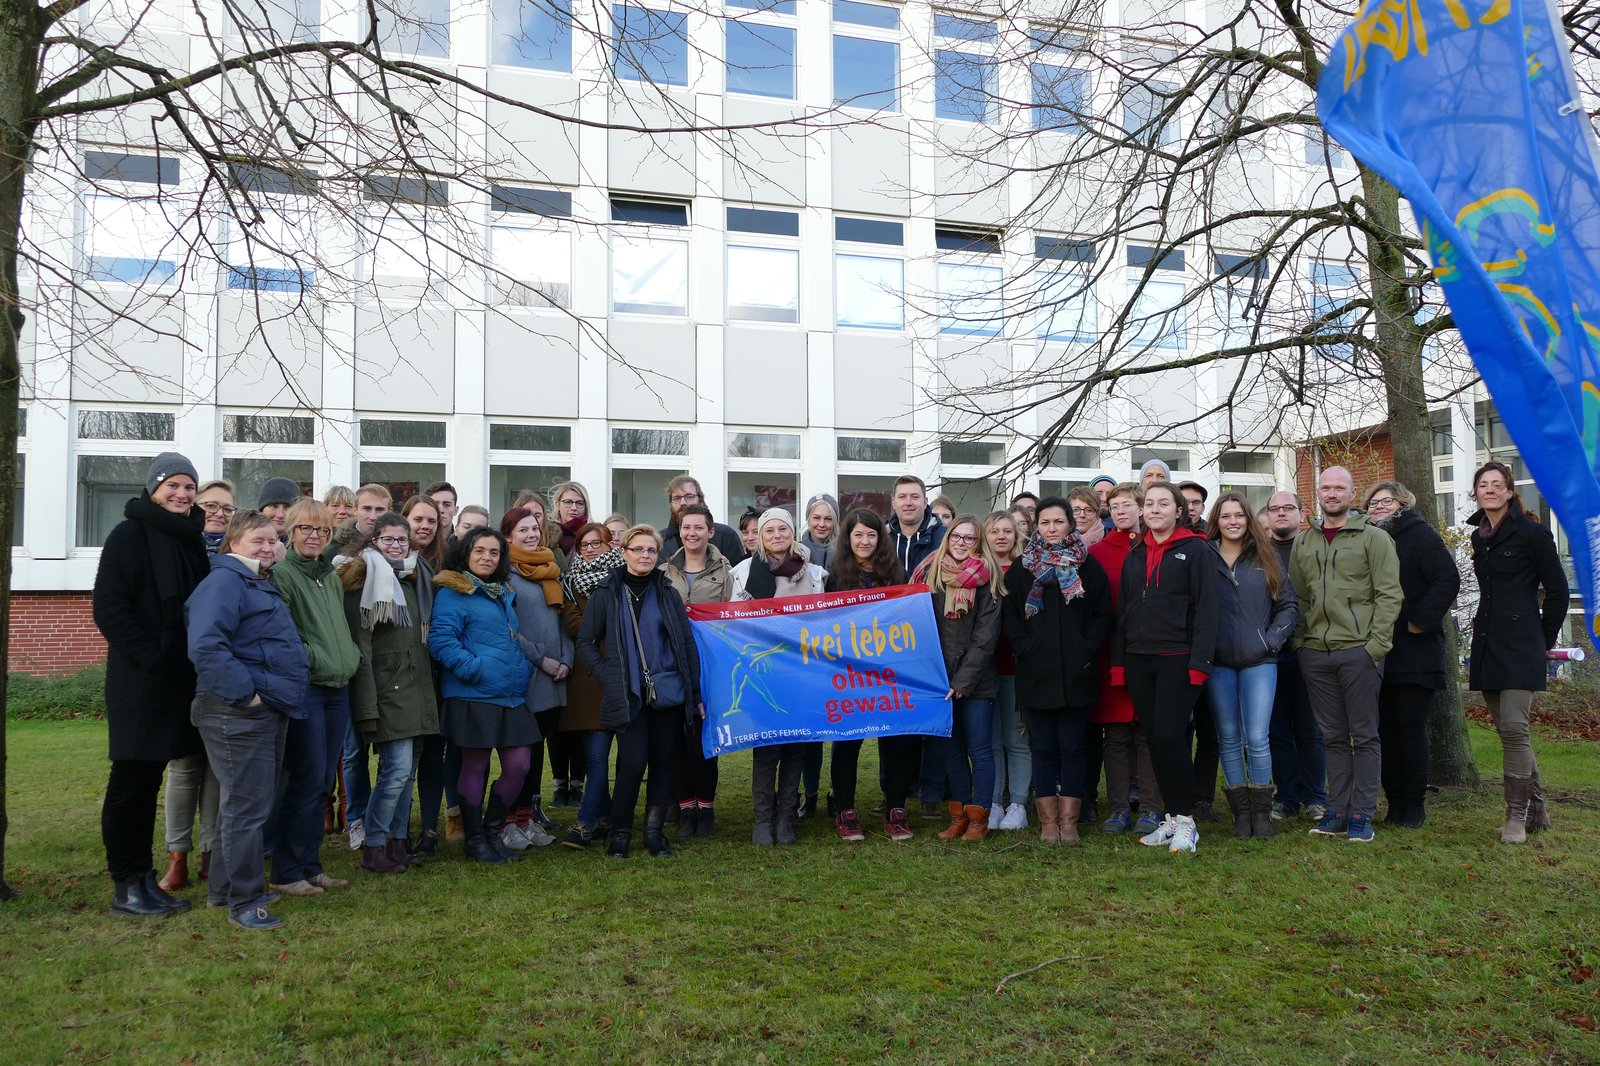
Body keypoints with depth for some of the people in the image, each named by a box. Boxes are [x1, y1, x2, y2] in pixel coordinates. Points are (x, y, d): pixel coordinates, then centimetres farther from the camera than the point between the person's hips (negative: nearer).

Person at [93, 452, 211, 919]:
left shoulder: (191, 540, 14)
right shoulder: (130, 535, -7)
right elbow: (108, 607, -13)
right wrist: (149, 656, -18)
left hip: (177, 681, 7)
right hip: (140, 682, -7)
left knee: (148, 781, 13)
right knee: (131, 781, 0)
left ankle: (144, 878, 20)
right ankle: (125, 886, 10)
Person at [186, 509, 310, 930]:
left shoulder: (260, 586, 20)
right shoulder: (223, 582, -12)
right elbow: (205, 647, -25)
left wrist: (282, 696, 19)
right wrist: (244, 693, -23)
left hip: (269, 712, 10)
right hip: (238, 716, -10)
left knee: (249, 804, 18)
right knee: (247, 807, -5)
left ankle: (224, 888, 30)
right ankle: (244, 902, 4)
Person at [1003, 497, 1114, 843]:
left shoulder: (1088, 564, 6)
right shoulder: (1023, 566, 8)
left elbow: (1104, 614, 5)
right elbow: (1009, 614, 6)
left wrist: (1088, 648, -6)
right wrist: (1025, 648, -5)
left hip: (1077, 672, 0)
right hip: (1037, 673, 1)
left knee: (1072, 747, 4)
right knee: (1043, 748, 5)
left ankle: (1068, 822, 10)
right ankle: (1048, 821, 12)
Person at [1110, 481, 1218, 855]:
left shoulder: (1194, 550, -1)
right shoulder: (1134, 556, 15)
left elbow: (1205, 607, -7)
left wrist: (1199, 662, -14)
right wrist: (1118, 662, 9)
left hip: (1177, 659, -5)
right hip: (1138, 661, 5)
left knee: (1169, 737, -10)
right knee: (1155, 740, 6)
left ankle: (1186, 819, 3)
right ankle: (1171, 817, 16)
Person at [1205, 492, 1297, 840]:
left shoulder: (1266, 558, 6)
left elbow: (1287, 605, 8)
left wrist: (1272, 640, -2)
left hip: (1258, 660, 0)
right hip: (1217, 662, 1)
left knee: (1257, 738, -6)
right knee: (1229, 738, 6)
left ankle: (1262, 810, 10)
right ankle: (1241, 811, 17)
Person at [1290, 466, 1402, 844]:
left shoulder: (1374, 538, 0)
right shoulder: (1303, 542, 13)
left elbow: (1389, 595, -5)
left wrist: (1376, 645, -11)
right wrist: (1300, 642, 6)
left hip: (1358, 651, -4)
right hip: (1315, 654, 4)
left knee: (1364, 736, 2)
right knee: (1333, 737, 9)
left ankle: (1362, 814, 9)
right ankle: (1337, 811, 15)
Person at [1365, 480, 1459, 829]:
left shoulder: (1420, 535, -4)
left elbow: (1448, 579, -14)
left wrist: (1421, 621, -15)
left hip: (1414, 653, -5)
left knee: (1410, 730, -1)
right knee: (1385, 730, 7)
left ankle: (1414, 805, 9)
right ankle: (1395, 803, 15)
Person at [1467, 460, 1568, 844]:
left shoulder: (1531, 532, -5)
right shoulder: (1479, 537, 13)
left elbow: (1557, 590, -3)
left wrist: (1543, 640, 1)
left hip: (1520, 646, -7)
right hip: (1487, 646, 7)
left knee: (1513, 727, -15)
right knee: (1507, 731, 9)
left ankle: (1517, 815, -7)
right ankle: (1535, 808, 21)